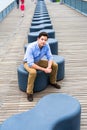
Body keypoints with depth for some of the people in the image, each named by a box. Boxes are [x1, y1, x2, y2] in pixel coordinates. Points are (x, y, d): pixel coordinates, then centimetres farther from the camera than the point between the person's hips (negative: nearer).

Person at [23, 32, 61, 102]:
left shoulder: (46, 45, -19)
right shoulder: (31, 47, -35)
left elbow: (50, 57, -11)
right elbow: (30, 63, -37)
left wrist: (49, 67, -31)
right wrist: (44, 69, -37)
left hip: (38, 61, 6)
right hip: (28, 62, -5)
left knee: (55, 65, -6)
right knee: (33, 72, -38)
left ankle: (53, 82, 18)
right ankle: (29, 92, -20)